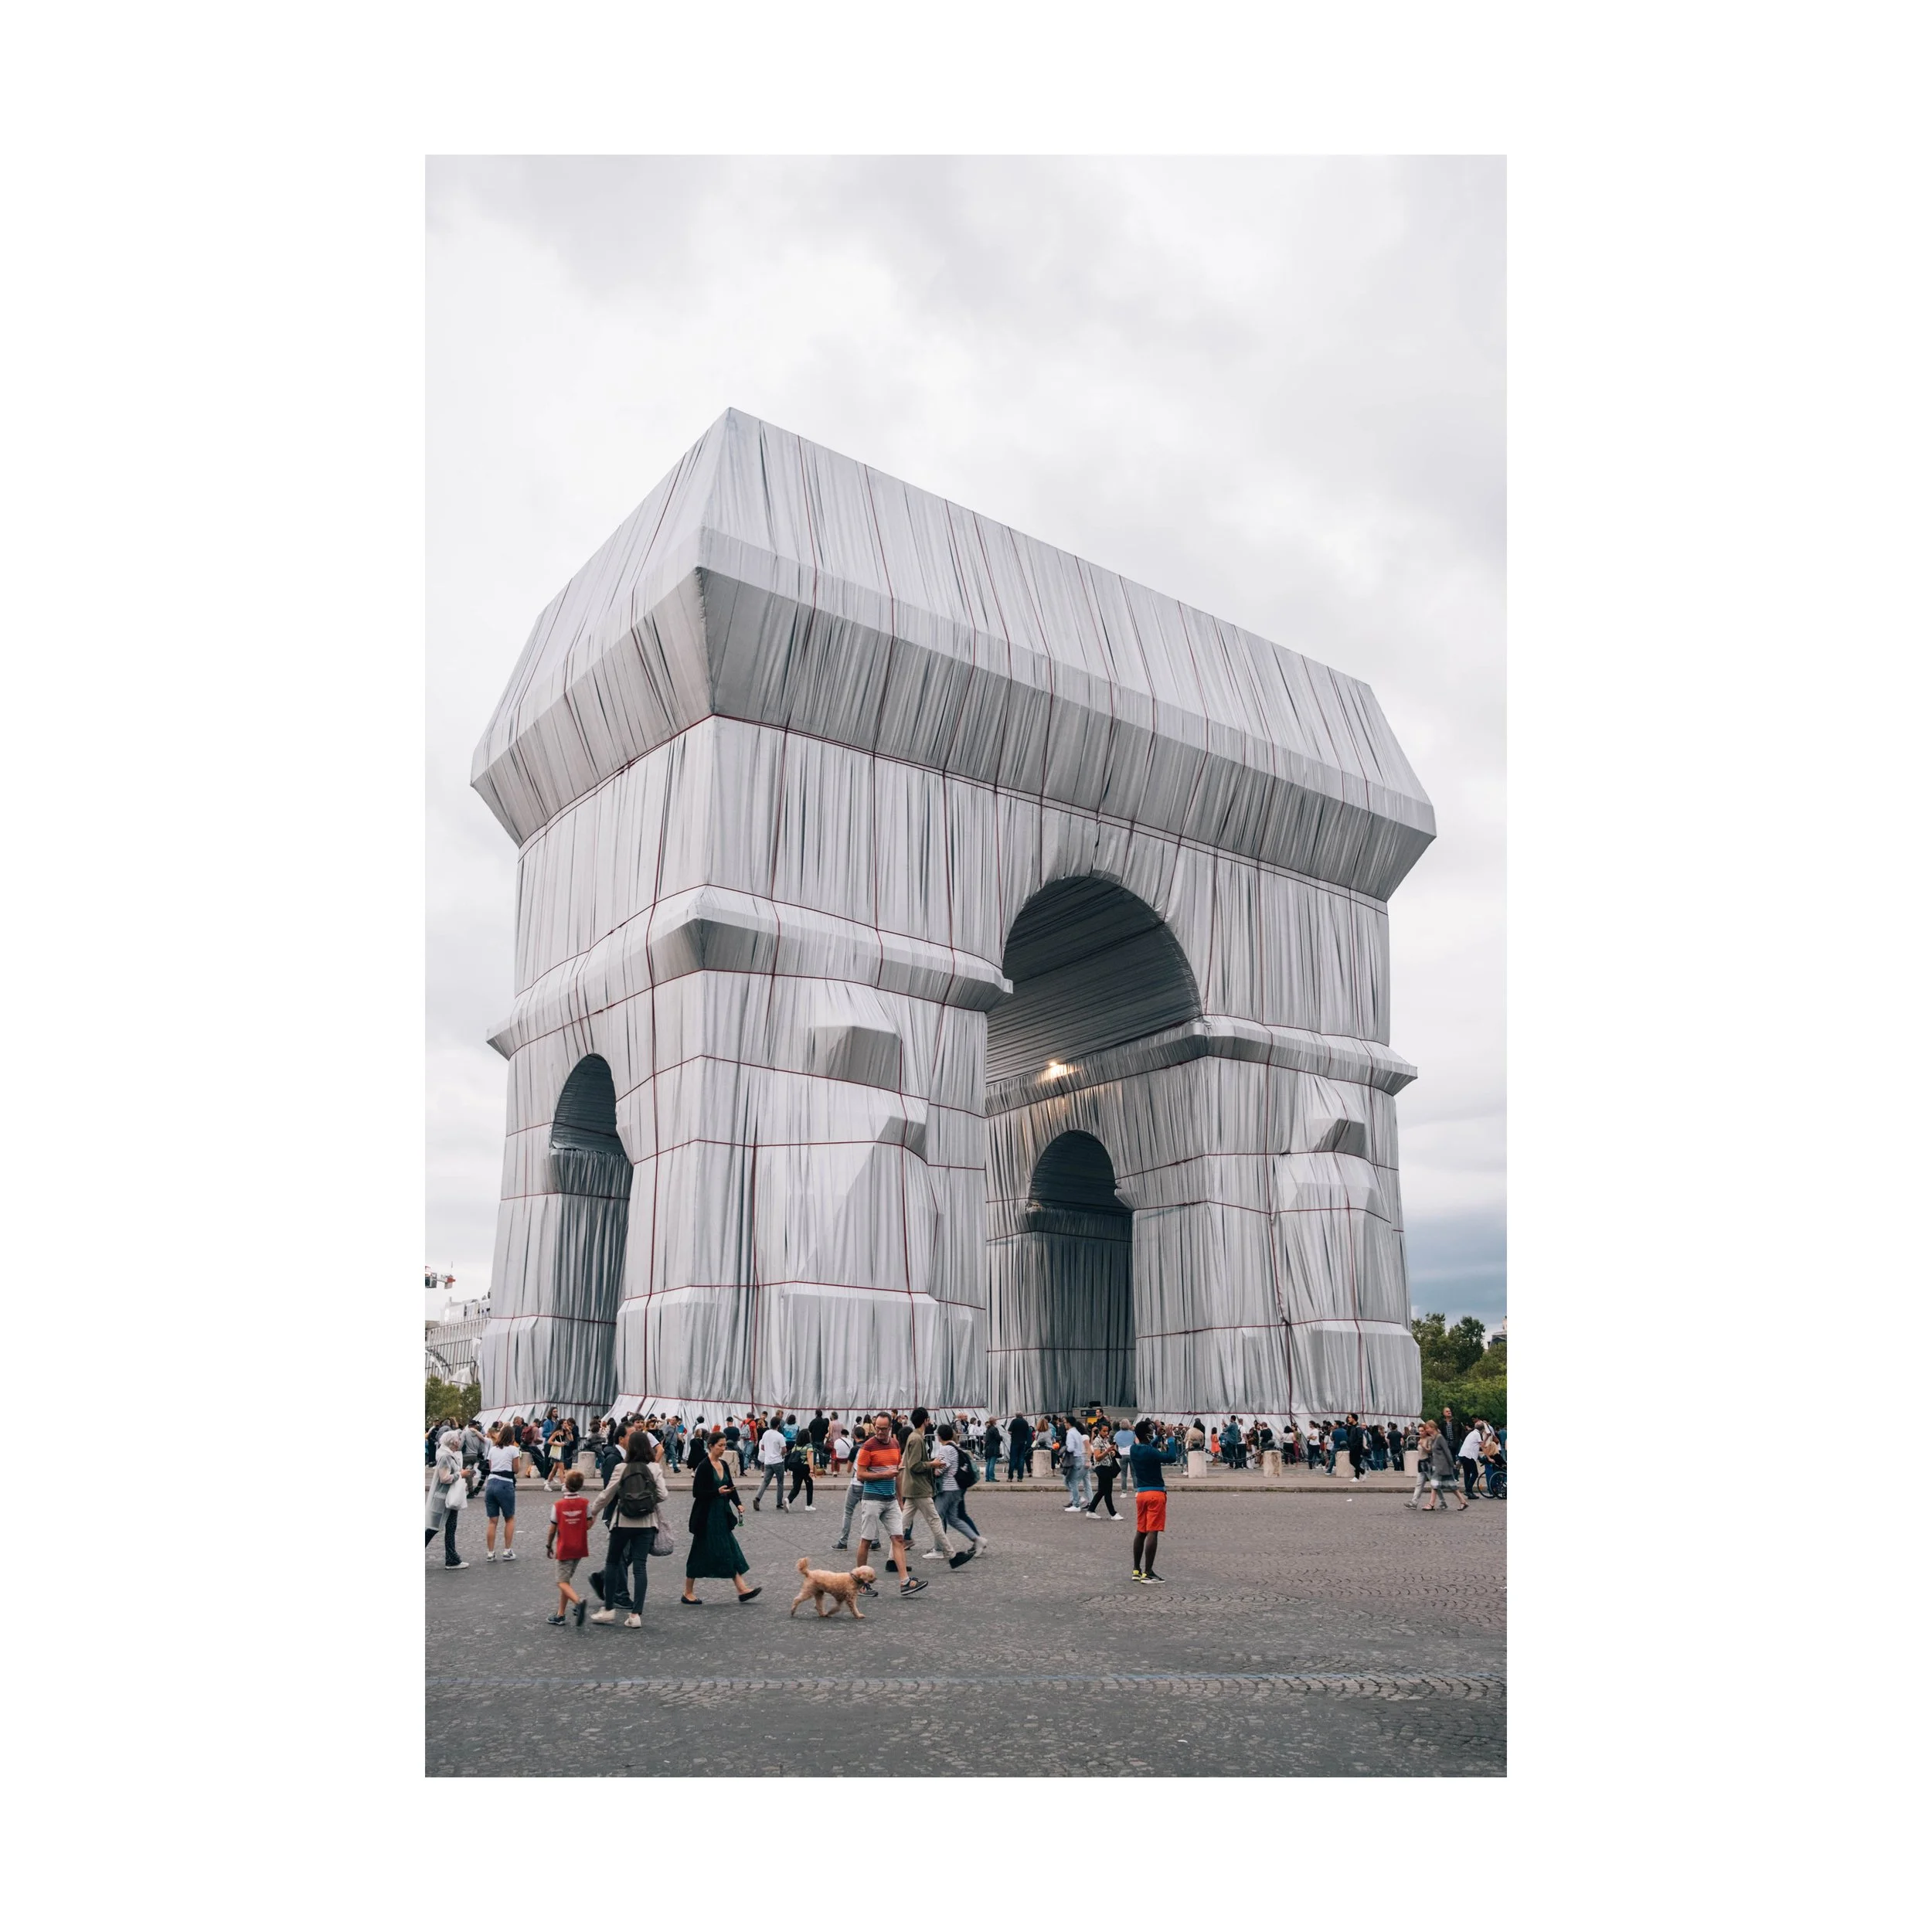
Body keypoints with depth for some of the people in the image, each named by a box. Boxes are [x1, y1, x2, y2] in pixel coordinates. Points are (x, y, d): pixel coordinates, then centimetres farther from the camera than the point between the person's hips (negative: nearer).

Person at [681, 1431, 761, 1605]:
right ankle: (687, 1594, 15)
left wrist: (738, 1505, 1)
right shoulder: (704, 1466, -14)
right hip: (706, 1517, -8)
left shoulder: (724, 1465, 8)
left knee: (731, 1551, 4)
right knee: (700, 1553, 1)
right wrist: (717, 1492, -26)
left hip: (722, 1514, 8)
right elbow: (697, 1492, -16)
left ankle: (742, 1590, 4)